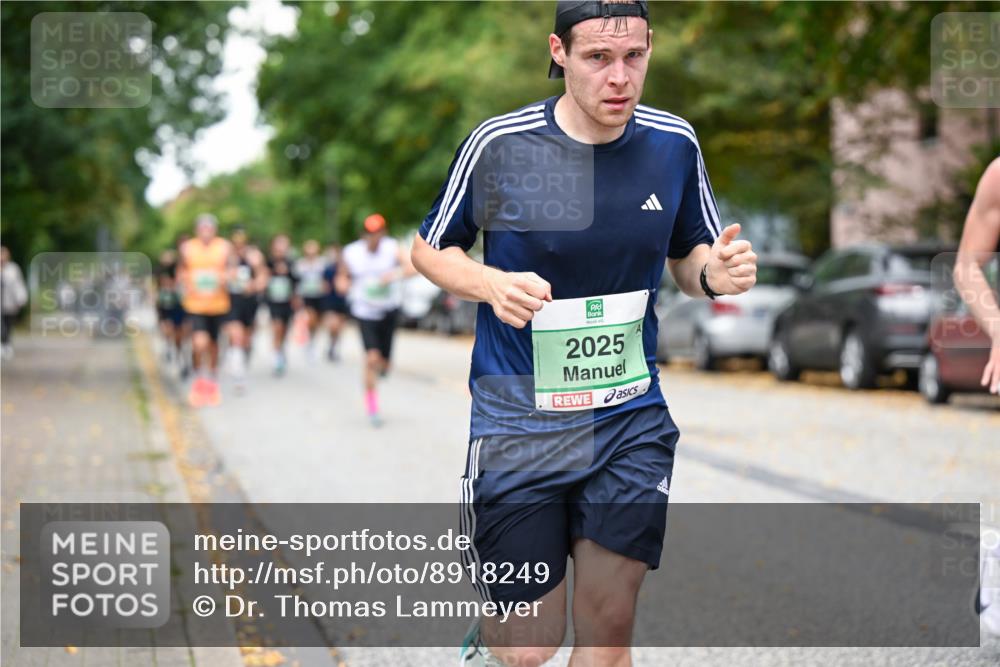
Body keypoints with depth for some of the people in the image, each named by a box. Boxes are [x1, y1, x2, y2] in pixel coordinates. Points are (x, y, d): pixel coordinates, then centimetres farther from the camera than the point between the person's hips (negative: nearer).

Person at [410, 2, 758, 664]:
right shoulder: (500, 144, -11)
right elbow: (431, 248, 2)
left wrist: (714, 273, -13)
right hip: (519, 429, -3)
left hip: (632, 424, 3)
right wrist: (492, 284, -19)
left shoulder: (674, 143, -2)